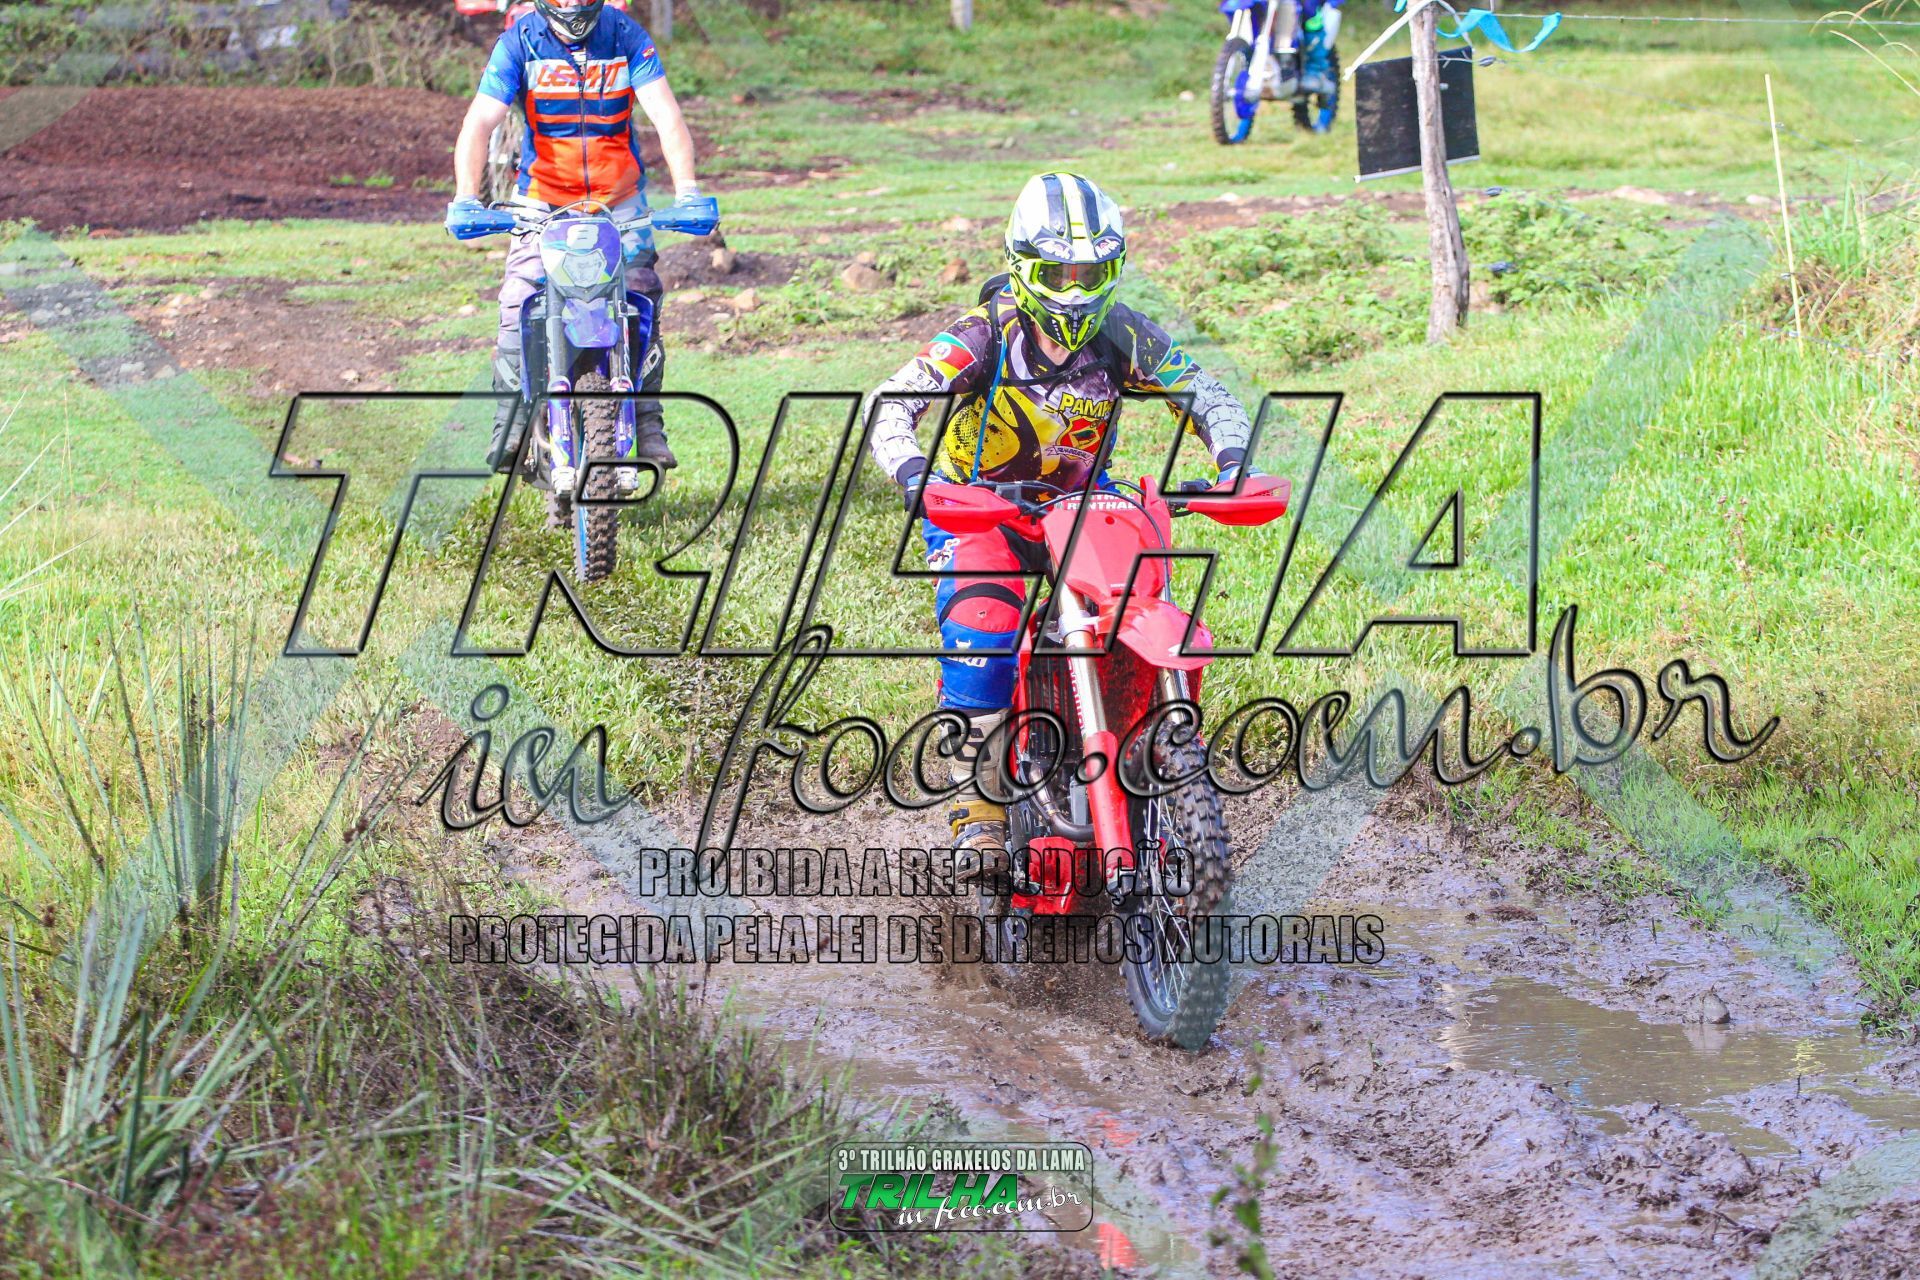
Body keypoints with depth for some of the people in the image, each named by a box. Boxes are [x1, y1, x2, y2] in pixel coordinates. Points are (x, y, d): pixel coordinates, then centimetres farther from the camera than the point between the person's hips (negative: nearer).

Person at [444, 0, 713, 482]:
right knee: (519, 305, -15)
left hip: (619, 197, 0)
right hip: (542, 197, 0)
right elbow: (479, 123, -17)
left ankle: (648, 427, -4)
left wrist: (687, 190, -31)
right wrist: (465, 197, -32)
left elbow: (667, 117, -16)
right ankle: (510, 423, -7)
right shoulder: (518, 42, -11)